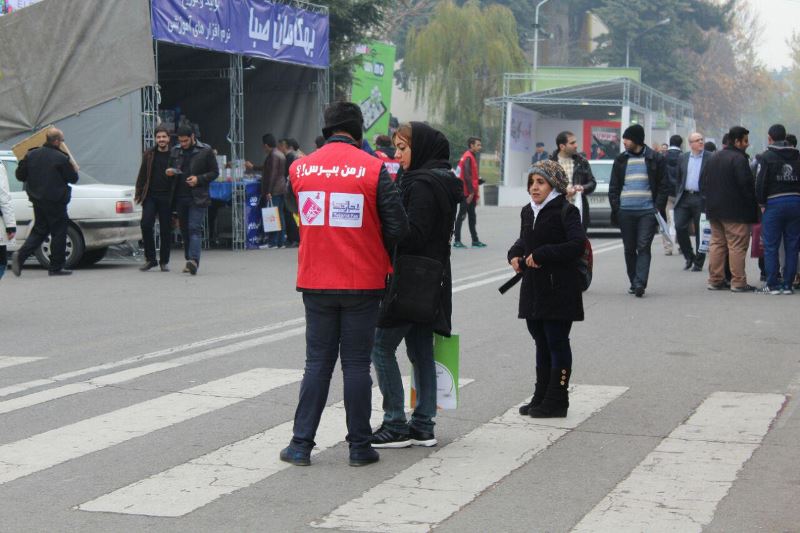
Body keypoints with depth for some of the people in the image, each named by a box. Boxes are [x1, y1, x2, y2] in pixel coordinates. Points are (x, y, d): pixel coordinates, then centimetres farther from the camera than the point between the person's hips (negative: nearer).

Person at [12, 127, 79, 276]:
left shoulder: (31, 155, 3)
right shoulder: (61, 159, -13)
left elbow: (20, 175, 5)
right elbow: (73, 179, -6)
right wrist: (74, 169, 15)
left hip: (37, 200, 6)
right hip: (55, 202, -6)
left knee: (39, 231, 15)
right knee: (59, 232, 5)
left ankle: (20, 255, -5)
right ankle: (56, 267, 7)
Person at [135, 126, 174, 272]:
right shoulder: (149, 154, 9)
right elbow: (142, 175, 12)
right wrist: (138, 194, 8)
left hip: (166, 198, -2)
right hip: (150, 196, 2)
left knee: (166, 230, 2)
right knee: (146, 225, -10)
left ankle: (164, 261, 13)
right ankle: (150, 259, 2)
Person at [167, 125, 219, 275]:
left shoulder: (206, 151, -1)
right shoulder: (175, 151, 11)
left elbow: (215, 172, 2)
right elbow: (170, 169, 22)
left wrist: (199, 179, -13)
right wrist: (169, 172, -3)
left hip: (198, 197, -5)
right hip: (180, 196, 5)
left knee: (194, 228, -15)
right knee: (184, 229, 8)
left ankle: (194, 260, -26)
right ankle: (189, 260, 17)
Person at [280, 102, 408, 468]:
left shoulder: (300, 169, 1)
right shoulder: (373, 169, -9)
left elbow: (298, 219, 9)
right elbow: (397, 226, -9)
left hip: (315, 283, 2)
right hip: (362, 284, -2)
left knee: (317, 362, 11)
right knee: (356, 364, 5)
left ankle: (301, 444, 10)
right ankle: (359, 447, 10)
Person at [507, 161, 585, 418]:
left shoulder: (566, 211, -10)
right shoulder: (528, 212, 13)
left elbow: (577, 246, -20)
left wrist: (541, 255, -20)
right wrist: (515, 254, 6)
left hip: (558, 290, -8)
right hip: (533, 289, 8)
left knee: (557, 344, -1)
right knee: (542, 344, 15)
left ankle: (556, 401, 4)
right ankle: (541, 398, 22)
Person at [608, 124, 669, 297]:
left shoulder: (655, 159, 3)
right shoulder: (621, 160, 12)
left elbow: (664, 186, 3)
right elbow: (613, 187, 13)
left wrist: (658, 208, -7)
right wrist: (615, 208, 1)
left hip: (647, 211, -4)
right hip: (625, 212, 4)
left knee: (643, 247, -11)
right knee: (629, 249, 6)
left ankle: (640, 283, -16)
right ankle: (634, 283, 16)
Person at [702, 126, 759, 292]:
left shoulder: (714, 158, 12)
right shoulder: (739, 159, -14)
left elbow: (703, 183, 17)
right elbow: (747, 185, -18)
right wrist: (753, 206, -8)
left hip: (714, 209, 8)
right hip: (735, 210, -8)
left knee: (717, 244, 13)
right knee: (737, 246, -4)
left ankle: (715, 280, 15)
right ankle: (738, 282, -3)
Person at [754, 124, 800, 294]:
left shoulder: (766, 157, -4)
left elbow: (760, 183, -9)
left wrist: (761, 203, 0)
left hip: (774, 203, -4)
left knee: (771, 247, 3)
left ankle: (772, 285, 2)